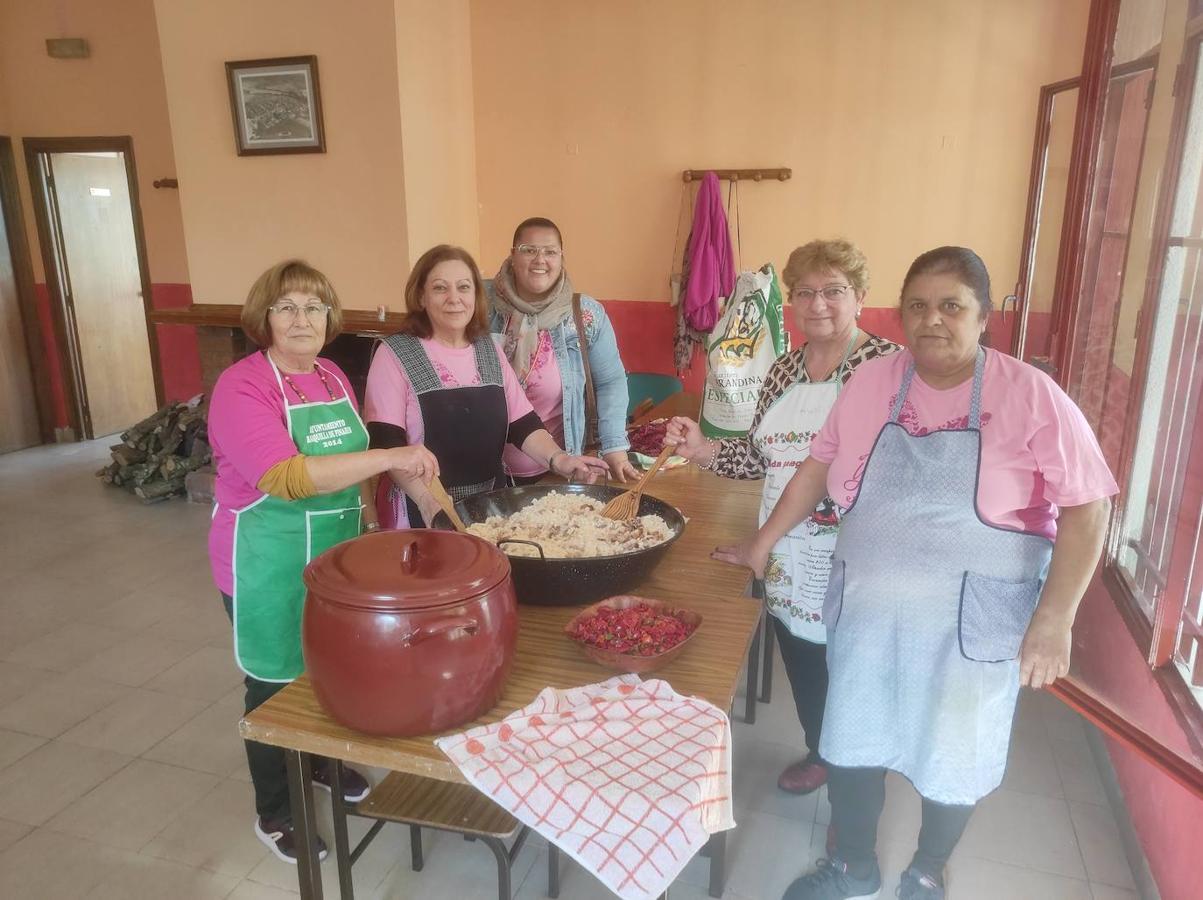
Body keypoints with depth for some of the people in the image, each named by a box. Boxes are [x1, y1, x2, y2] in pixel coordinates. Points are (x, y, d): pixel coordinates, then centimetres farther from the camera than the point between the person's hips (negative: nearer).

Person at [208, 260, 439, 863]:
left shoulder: (333, 377, 4)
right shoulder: (242, 388, -20)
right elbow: (287, 478, -33)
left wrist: (367, 517, 13)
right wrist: (388, 458, -36)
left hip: (337, 554, 7)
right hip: (270, 566, -7)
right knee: (277, 683, 8)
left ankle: (323, 763, 47)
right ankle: (274, 815, 29)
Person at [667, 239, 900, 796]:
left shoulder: (888, 364, -10)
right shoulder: (784, 370, 9)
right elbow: (763, 455, 13)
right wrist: (703, 449, -1)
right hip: (789, 558, 6)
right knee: (801, 657, 20)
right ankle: (819, 753, 46)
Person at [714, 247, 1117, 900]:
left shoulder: (1030, 396, -11)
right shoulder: (870, 382, -2)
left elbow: (1086, 508, -11)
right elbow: (818, 467, 7)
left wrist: (1053, 621, -17)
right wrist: (762, 544, 11)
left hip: (969, 624, -2)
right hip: (867, 609, 3)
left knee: (952, 755, 15)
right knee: (851, 742, 15)